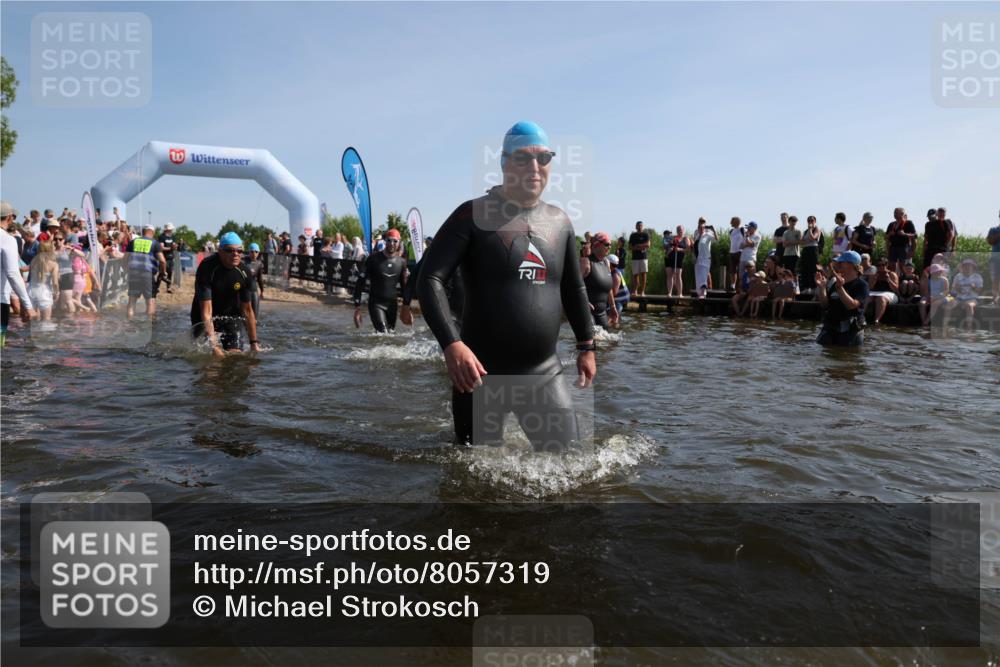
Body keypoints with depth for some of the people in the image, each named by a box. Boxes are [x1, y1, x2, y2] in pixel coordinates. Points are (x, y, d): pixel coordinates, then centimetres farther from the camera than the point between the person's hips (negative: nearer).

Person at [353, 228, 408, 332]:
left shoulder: (401, 262, 4)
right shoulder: (374, 258, -6)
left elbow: (404, 285, 15)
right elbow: (360, 282, -4)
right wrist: (357, 306, -10)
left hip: (392, 303, 4)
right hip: (376, 303, -4)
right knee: (383, 334, -19)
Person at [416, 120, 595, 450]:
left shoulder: (559, 221, 9)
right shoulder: (474, 215, -7)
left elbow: (574, 288, 19)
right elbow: (430, 278, -12)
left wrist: (586, 346, 17)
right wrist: (451, 344, -25)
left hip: (545, 373, 4)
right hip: (481, 372, -4)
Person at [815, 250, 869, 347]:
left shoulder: (862, 285, -7)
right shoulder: (834, 282, 9)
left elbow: (852, 305, -21)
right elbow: (824, 304, 7)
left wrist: (840, 288, -28)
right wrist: (822, 286, -6)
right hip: (830, 328, 5)